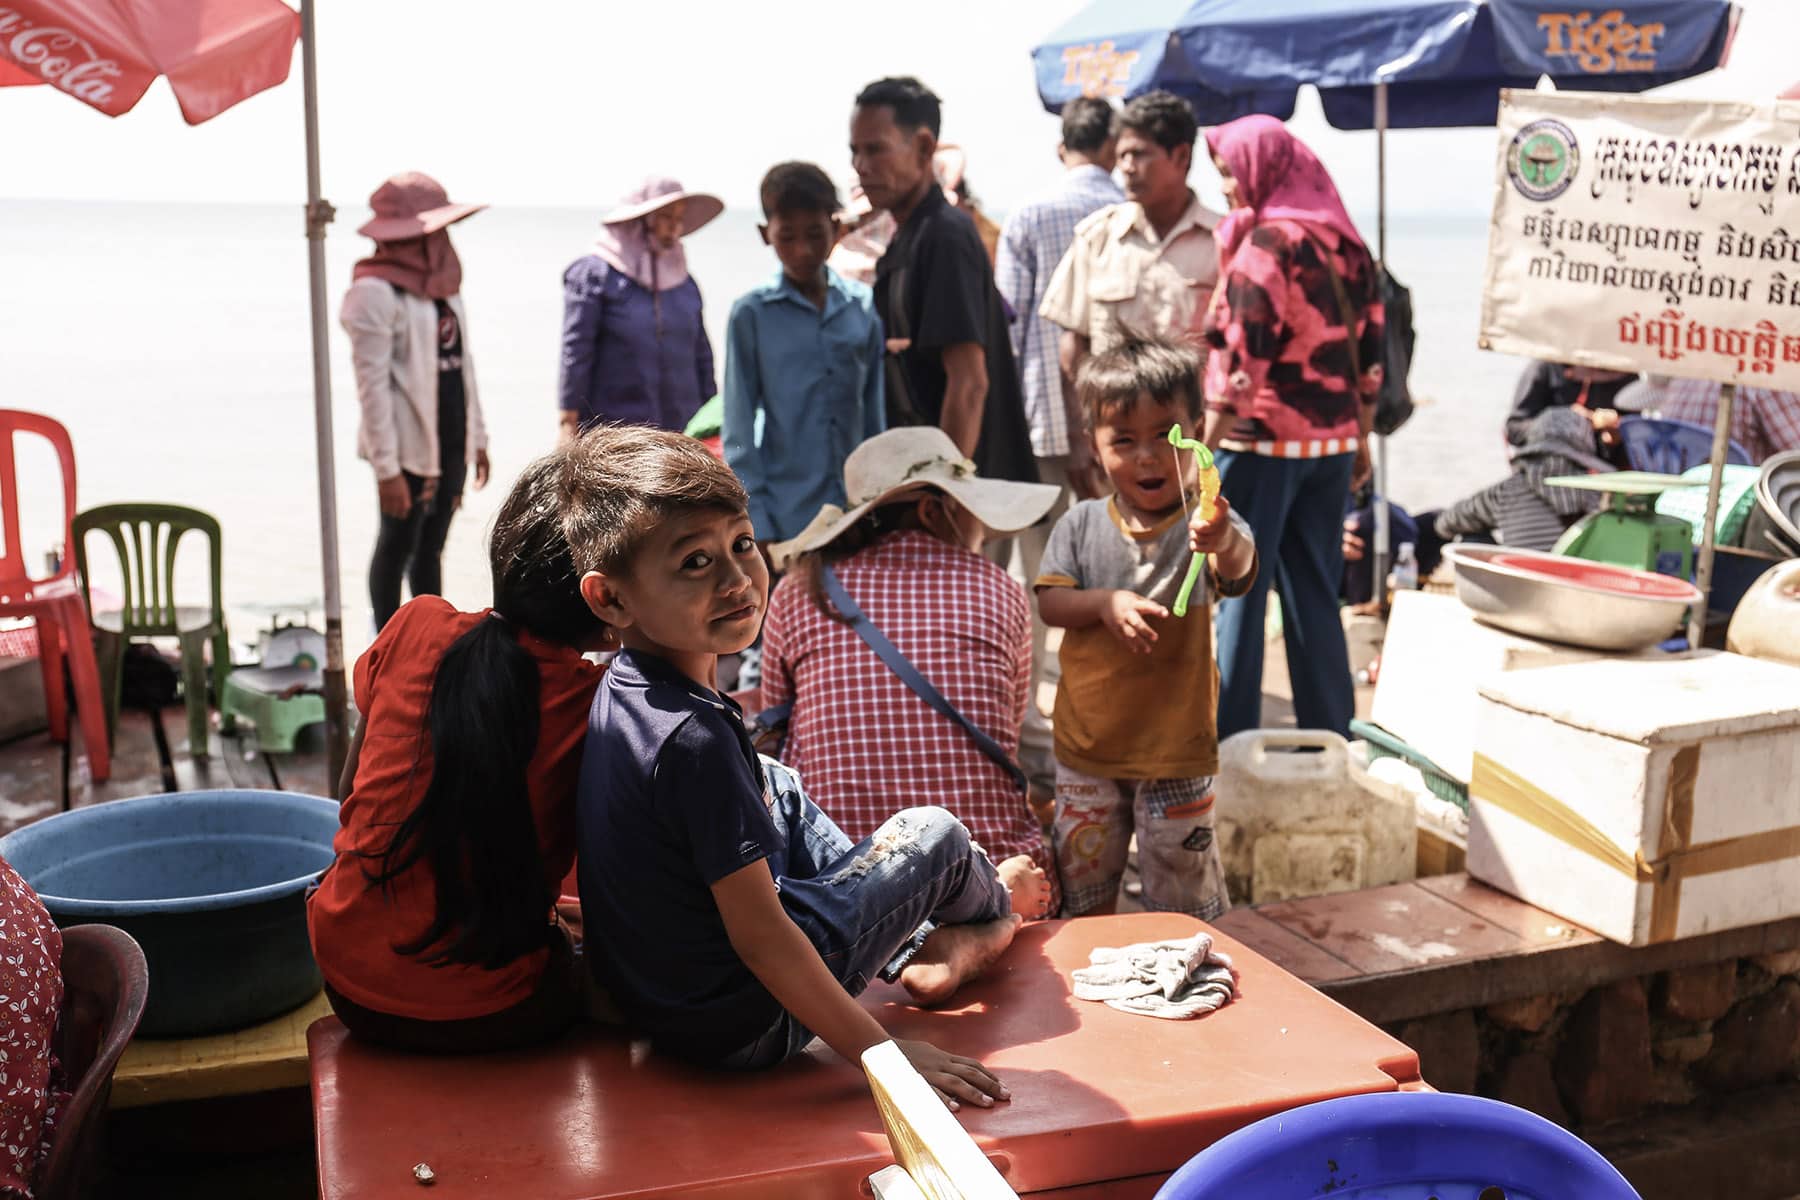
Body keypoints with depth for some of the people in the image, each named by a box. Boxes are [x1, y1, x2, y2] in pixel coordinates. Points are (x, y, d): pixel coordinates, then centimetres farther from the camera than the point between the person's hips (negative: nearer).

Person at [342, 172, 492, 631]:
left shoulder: (439, 283, 11)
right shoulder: (376, 292, -14)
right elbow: (372, 384, -16)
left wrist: (477, 436, 15)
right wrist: (385, 468, -19)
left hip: (451, 440, 7)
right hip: (409, 446, -7)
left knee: (431, 547, 14)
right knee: (397, 546, 4)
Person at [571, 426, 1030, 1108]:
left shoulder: (623, 687, -3)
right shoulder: (695, 739, -32)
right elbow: (760, 940, -27)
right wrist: (884, 1053, -20)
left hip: (644, 987, 9)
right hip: (739, 1026, -9)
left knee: (779, 788, 26)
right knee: (936, 832, 5)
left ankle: (924, 951, 31)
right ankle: (994, 912, 41)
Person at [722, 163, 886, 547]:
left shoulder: (864, 308, 5)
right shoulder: (752, 314, -2)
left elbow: (877, 414, 10)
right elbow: (740, 429, -1)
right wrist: (755, 523, -6)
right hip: (786, 518, -3)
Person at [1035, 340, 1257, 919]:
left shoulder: (1205, 523, -12)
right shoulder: (1081, 524, -2)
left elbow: (1238, 568, -32)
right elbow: (1049, 602, -6)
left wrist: (1224, 541, -56)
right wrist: (1106, 602, -25)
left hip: (1175, 746, -3)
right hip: (1087, 742, 3)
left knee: (1184, 890, 9)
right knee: (1082, 874, 18)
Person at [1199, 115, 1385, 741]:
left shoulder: (1266, 242, -12)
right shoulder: (1345, 241, 10)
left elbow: (1242, 358, -17)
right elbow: (1369, 351, 12)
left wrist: (1203, 446, -13)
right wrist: (1361, 438, 20)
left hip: (1262, 440, -7)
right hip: (1332, 441, 7)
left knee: (1237, 592, 1)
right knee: (1315, 595, 13)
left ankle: (1229, 742, 5)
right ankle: (1330, 733, 18)